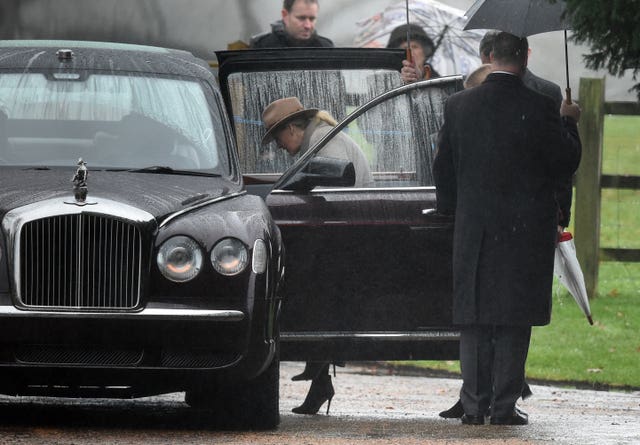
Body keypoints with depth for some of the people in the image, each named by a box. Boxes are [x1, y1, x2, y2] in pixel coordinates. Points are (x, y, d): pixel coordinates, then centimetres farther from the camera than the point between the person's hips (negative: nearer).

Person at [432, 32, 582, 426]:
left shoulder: (458, 105, 0)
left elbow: (443, 168, 8)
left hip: (473, 230, 3)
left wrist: (452, 210, 22)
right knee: (514, 320, 3)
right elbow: (567, 164, -5)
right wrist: (569, 124, 11)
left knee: (474, 318, 10)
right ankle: (505, 405, 1)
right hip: (526, 229, -3)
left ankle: (474, 404, 8)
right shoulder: (539, 109, -12)